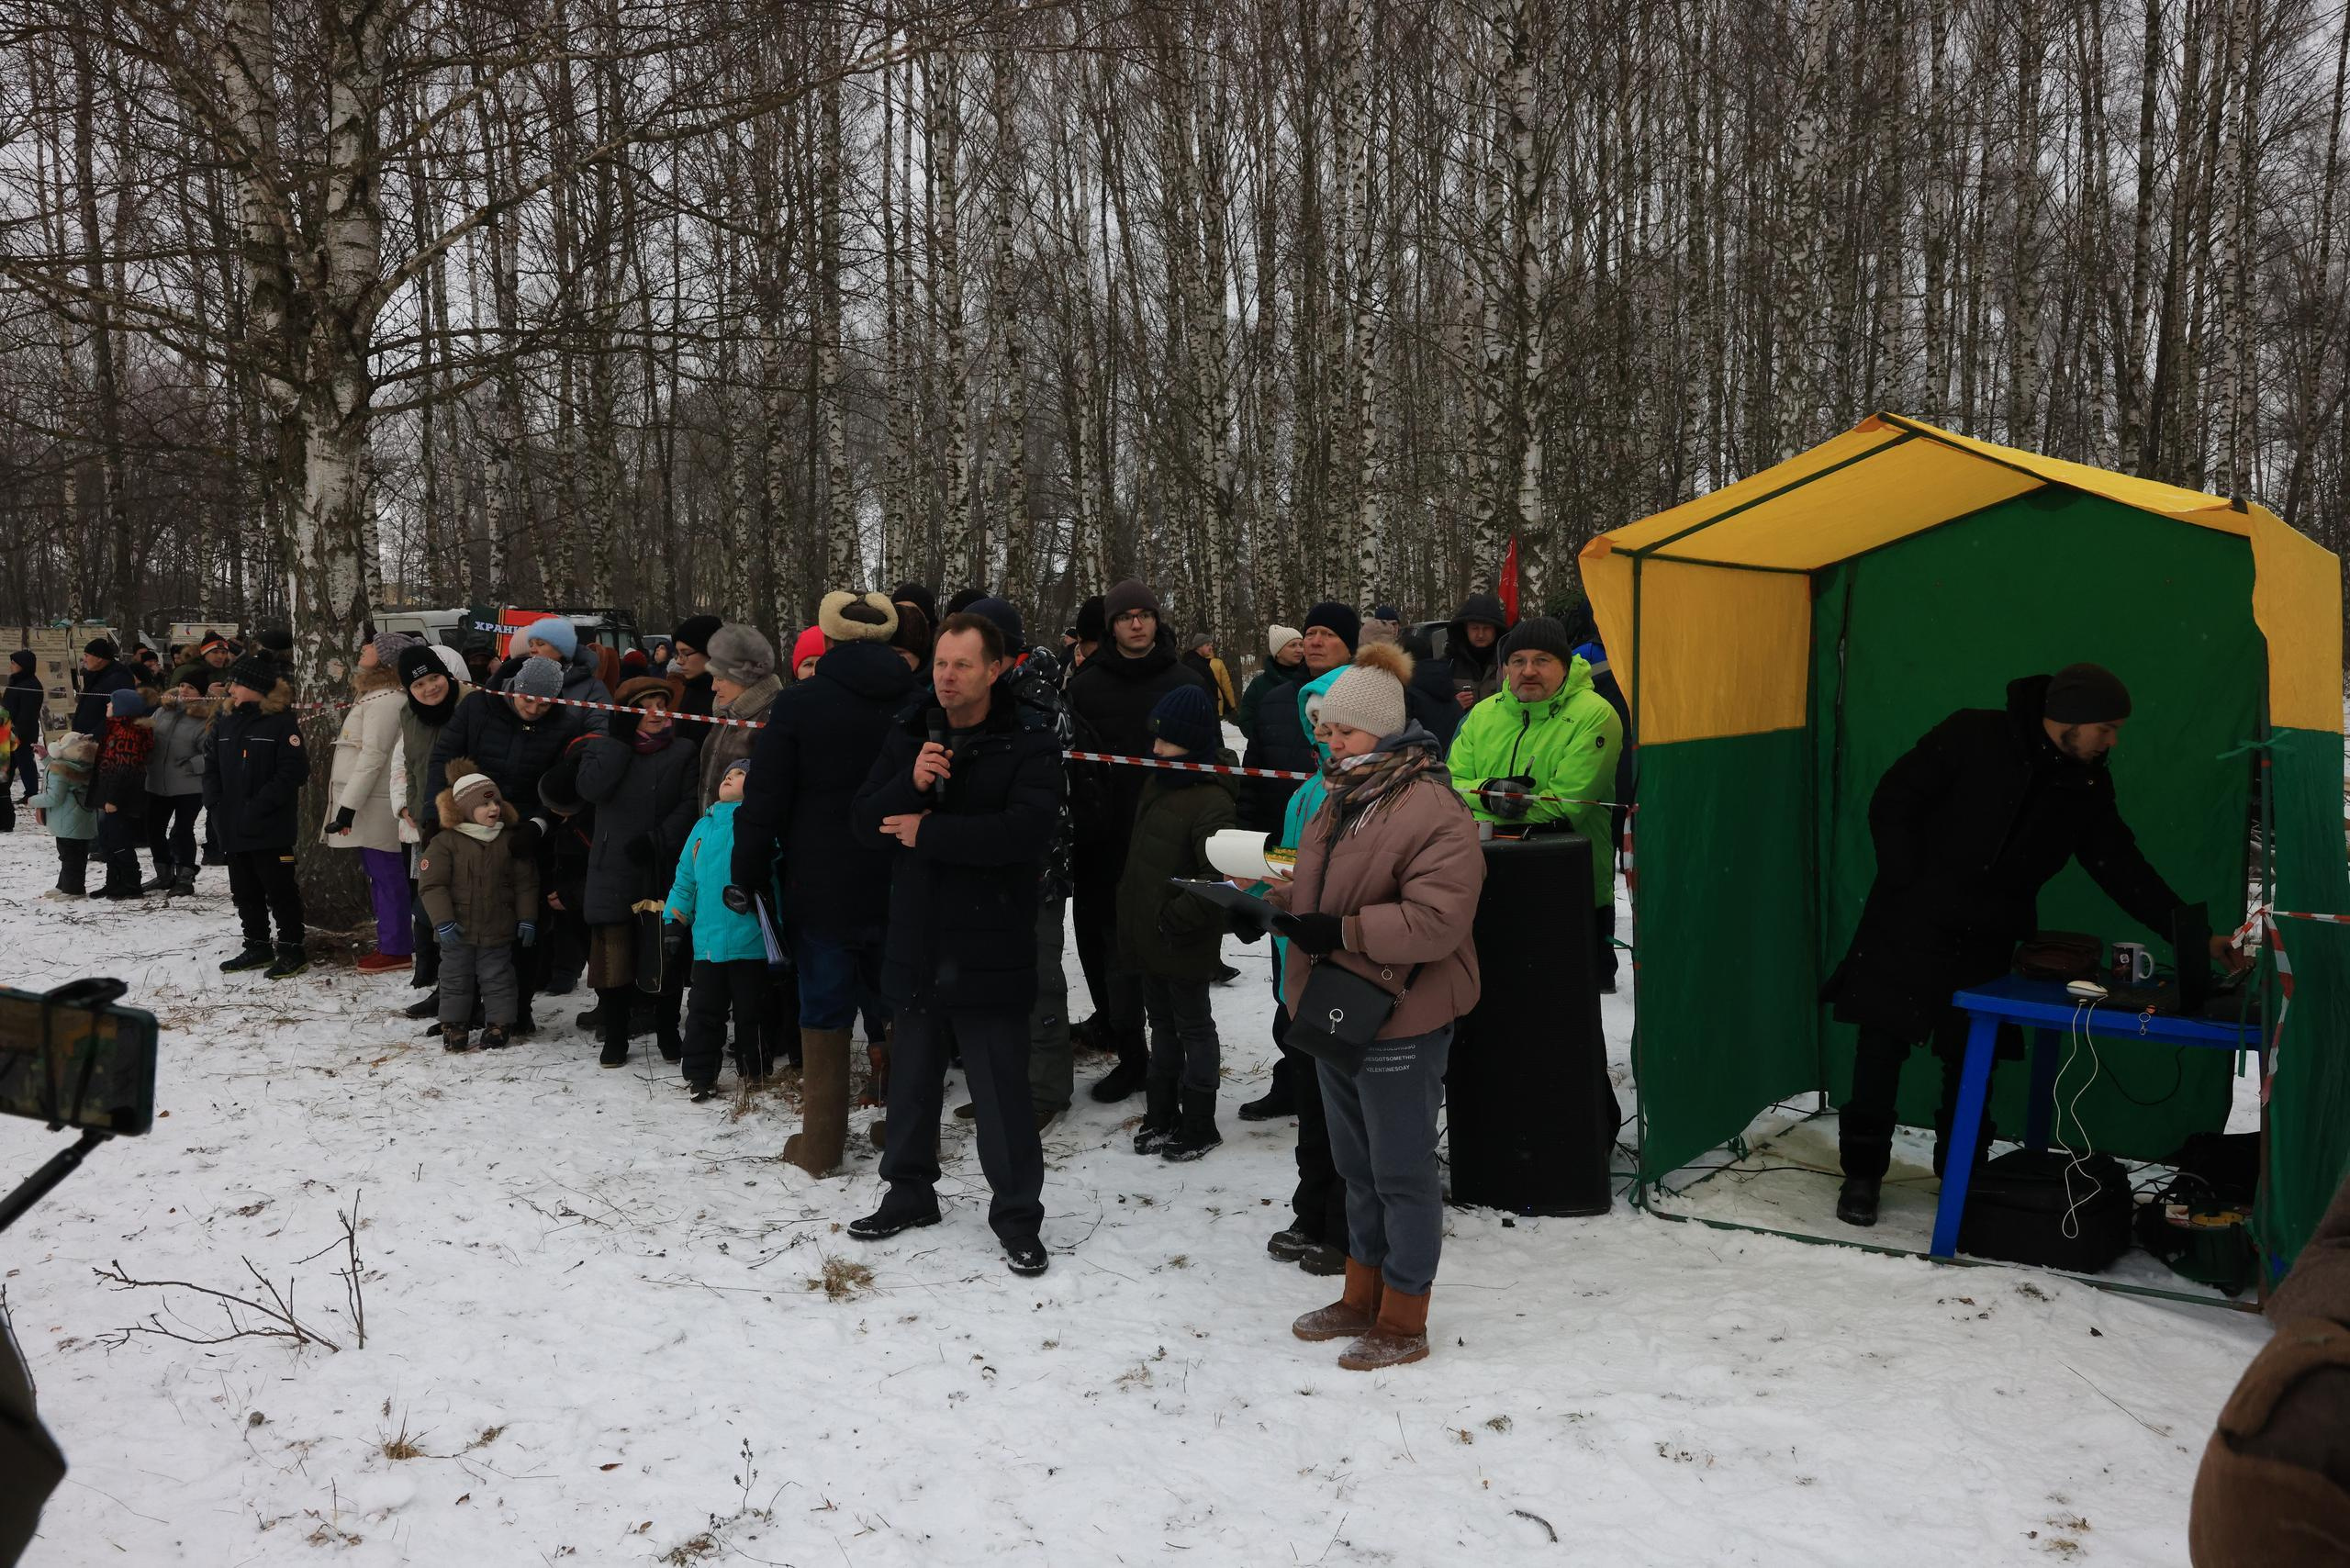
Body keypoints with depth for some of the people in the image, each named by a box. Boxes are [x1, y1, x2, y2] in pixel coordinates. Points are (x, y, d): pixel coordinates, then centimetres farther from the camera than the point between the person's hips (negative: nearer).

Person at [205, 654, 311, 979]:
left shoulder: (281, 722, -10)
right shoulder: (224, 721, 10)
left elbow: (293, 772, -16)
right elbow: (211, 767, 14)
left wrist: (258, 806, -18)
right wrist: (215, 805, 0)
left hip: (270, 828, -7)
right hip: (232, 827, 7)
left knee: (279, 890, 0)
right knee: (245, 891, 15)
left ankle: (291, 950, 9)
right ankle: (257, 947, 26)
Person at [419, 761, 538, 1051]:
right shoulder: (445, 842, -7)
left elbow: (525, 883, 4)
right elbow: (431, 884, -10)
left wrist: (527, 919, 0)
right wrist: (443, 921, -16)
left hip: (497, 931, 1)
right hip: (458, 930, -1)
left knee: (498, 979, 7)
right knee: (455, 980, 10)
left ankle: (499, 1024, 19)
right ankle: (453, 1025, 23)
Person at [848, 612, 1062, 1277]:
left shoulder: (1029, 742, -9)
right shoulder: (909, 736, 8)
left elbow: (1027, 829, -24)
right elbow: (863, 819, 3)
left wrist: (927, 831, -18)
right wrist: (911, 783, -18)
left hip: (989, 950, -5)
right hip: (916, 945, 5)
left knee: (1001, 1092, 0)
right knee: (912, 1080, 19)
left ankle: (1018, 1217, 15)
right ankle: (909, 1193, 36)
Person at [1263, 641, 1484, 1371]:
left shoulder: (1432, 810, -19)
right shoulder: (1341, 798, 11)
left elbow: (1437, 920, -27)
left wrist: (1341, 932, -26)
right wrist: (1275, 902, 2)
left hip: (1400, 1021, -9)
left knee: (1402, 1171, 3)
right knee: (1357, 1165, 20)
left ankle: (1403, 1321, 17)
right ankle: (1363, 1297, 35)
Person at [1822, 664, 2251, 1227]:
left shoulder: (2089, 788, 2)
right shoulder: (1972, 737, -12)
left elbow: (2124, 870, 8)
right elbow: (1892, 805, -9)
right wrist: (1909, 889, -9)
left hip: (1988, 944, 4)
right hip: (1909, 927, -4)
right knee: (1882, 1045, -1)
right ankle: (1862, 1173, 11)